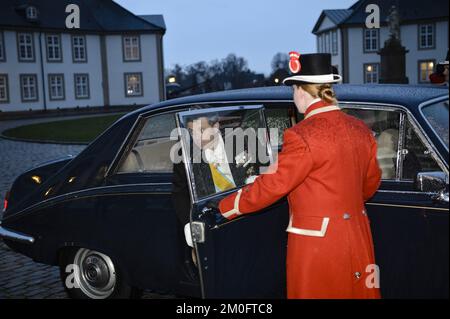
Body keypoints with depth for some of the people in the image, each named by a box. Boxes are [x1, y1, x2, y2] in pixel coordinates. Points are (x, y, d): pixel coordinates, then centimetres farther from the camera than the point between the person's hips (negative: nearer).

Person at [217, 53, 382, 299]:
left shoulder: (302, 136, -19)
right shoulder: (361, 130, 2)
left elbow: (272, 185, -15)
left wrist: (226, 207, -1)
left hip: (317, 245, -6)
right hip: (358, 239, 7)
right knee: (358, 292, 18)